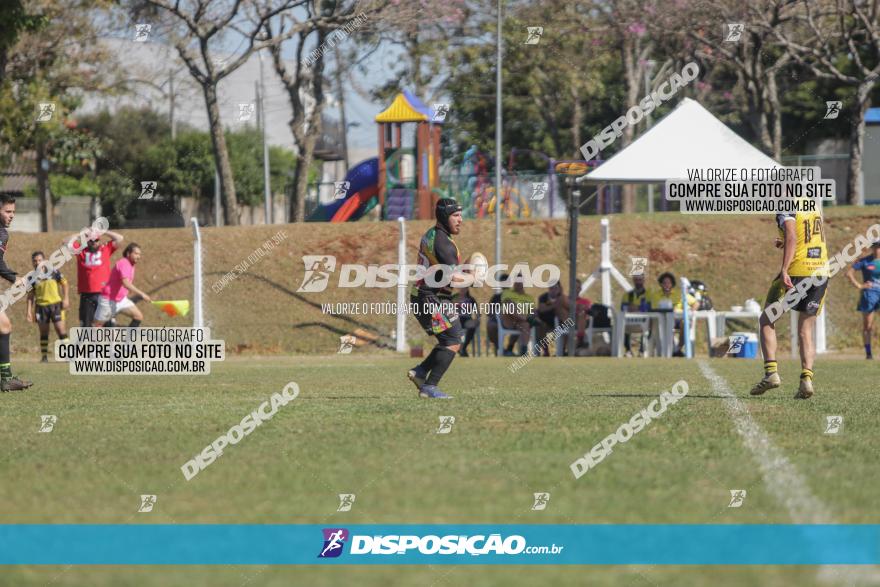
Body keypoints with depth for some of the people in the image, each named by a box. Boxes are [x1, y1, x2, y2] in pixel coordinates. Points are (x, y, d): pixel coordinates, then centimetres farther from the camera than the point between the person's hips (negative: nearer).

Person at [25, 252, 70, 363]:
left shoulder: (53, 271, 1)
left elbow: (64, 284, 6)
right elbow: (30, 295, 10)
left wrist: (65, 298, -5)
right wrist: (29, 310, 4)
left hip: (55, 304, -2)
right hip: (41, 306, 2)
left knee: (61, 329, -9)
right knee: (43, 332, 6)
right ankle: (44, 357, 12)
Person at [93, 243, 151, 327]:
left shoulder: (130, 265, 6)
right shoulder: (123, 264, -24)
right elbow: (126, 283, -39)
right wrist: (141, 294, -45)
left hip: (121, 300, 9)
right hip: (108, 301, -9)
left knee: (138, 316, -5)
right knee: (97, 325, 0)